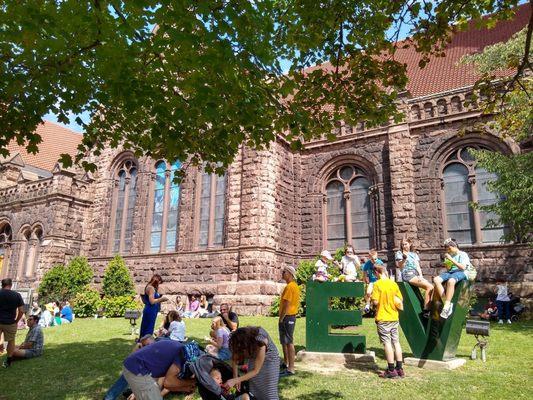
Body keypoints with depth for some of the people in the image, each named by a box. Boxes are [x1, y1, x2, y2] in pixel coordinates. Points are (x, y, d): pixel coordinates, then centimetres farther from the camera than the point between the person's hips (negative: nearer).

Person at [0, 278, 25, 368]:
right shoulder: (17, 295, -6)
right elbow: (21, 311, -7)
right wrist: (16, 321, 8)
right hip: (10, 322, 0)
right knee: (11, 341, 14)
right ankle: (8, 362, 20)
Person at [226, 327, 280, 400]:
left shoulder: (260, 342, -40)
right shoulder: (238, 339, -28)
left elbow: (255, 371, -30)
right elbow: (235, 359, -12)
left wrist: (235, 381, -33)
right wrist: (235, 377, -21)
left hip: (269, 359, -4)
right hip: (254, 357, 4)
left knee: (268, 391, -5)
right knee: (253, 390, 3)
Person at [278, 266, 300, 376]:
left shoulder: (289, 287, -18)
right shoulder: (295, 286, 13)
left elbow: (287, 305, -23)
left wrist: (281, 319, -17)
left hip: (287, 317, -10)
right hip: (292, 316, 10)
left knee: (289, 343, -6)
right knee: (285, 342, 20)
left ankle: (290, 369, -2)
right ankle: (286, 363, 32)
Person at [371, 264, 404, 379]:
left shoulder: (377, 284, -13)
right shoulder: (394, 284, 1)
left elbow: (375, 302, -17)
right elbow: (400, 300, 3)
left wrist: (372, 300, 3)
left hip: (382, 318, -5)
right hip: (394, 317, 5)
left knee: (387, 343, 0)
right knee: (396, 342, 12)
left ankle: (391, 370, 4)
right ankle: (399, 368, 18)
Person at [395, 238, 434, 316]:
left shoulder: (414, 254, 23)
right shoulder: (399, 253, 8)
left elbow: (418, 266, 15)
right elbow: (400, 267, -3)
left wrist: (420, 275, -2)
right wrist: (404, 258, -18)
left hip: (416, 274, 6)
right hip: (407, 275, -6)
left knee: (431, 287, -18)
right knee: (429, 286, -22)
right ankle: (426, 311, -19)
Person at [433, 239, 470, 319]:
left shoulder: (463, 254, 11)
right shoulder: (449, 256, 27)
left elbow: (463, 267, -6)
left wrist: (452, 260, -9)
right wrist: (447, 264, 4)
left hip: (460, 273, -6)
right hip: (450, 272, 6)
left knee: (450, 281, -42)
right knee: (436, 279, -26)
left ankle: (446, 306, -40)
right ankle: (447, 303, -30)